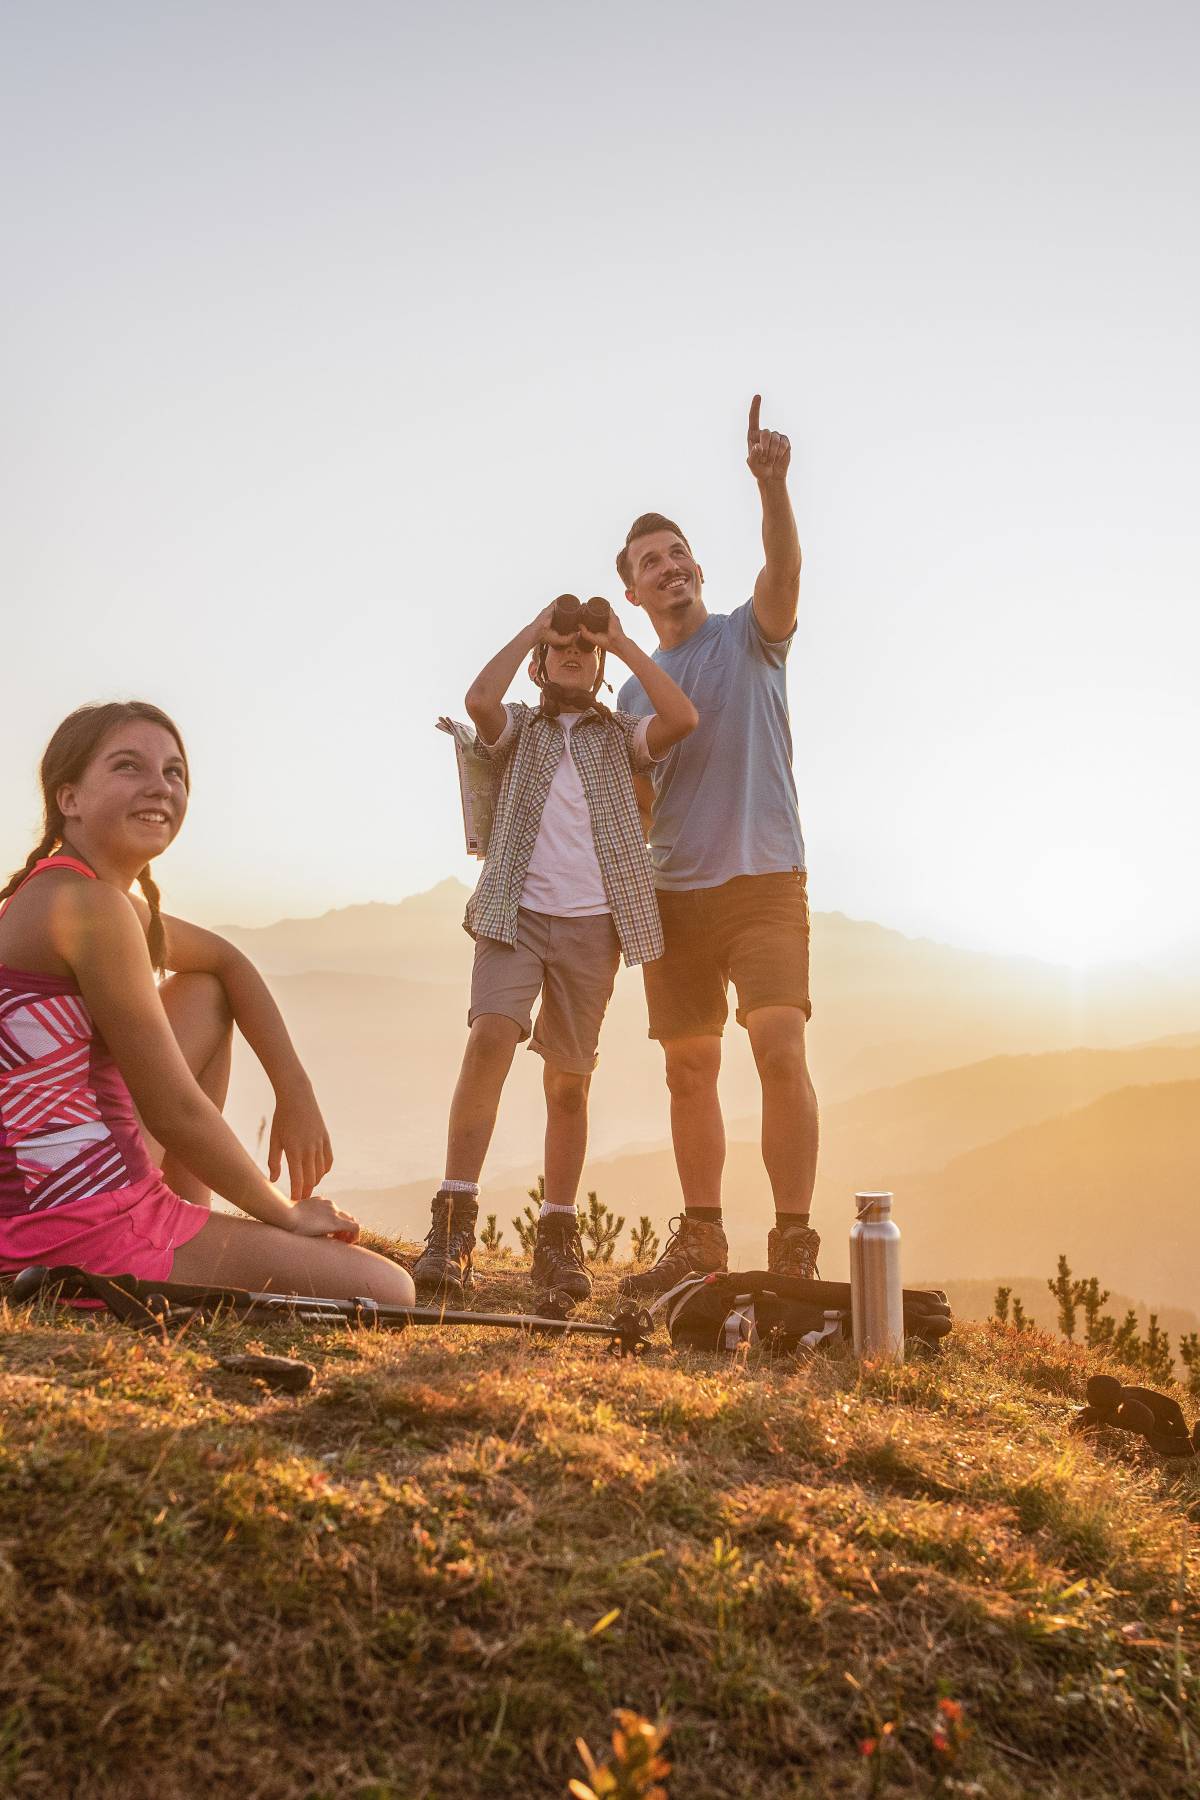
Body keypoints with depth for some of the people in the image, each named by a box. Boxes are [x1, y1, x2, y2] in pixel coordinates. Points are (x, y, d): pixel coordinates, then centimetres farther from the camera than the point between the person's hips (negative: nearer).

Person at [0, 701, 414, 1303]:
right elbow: (174, 1112, -18)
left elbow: (227, 962, 24)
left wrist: (295, 1094, 13)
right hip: (82, 1230, -10)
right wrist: (285, 1212, -3)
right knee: (390, 1292, -4)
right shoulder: (88, 902, -18)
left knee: (206, 995, 24)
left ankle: (189, 1221, 18)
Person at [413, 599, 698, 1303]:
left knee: (569, 1081, 4)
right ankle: (454, 1225, -20)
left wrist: (622, 641, 1)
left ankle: (558, 1236, 15)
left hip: (593, 924, 1)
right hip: (517, 912, -1)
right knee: (490, 1038, -23)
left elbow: (683, 718, -6)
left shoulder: (621, 735, 15)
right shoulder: (519, 727, 15)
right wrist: (533, 629, 2)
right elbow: (479, 700, -9)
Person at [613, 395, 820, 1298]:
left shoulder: (752, 637, 3)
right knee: (690, 1070, 7)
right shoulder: (635, 688, 14)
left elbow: (784, 570, -19)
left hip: (764, 882, -4)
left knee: (780, 1045, -18)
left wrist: (773, 483, -36)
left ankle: (795, 1246, -11)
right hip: (675, 893, 5)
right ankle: (700, 1239, 19)